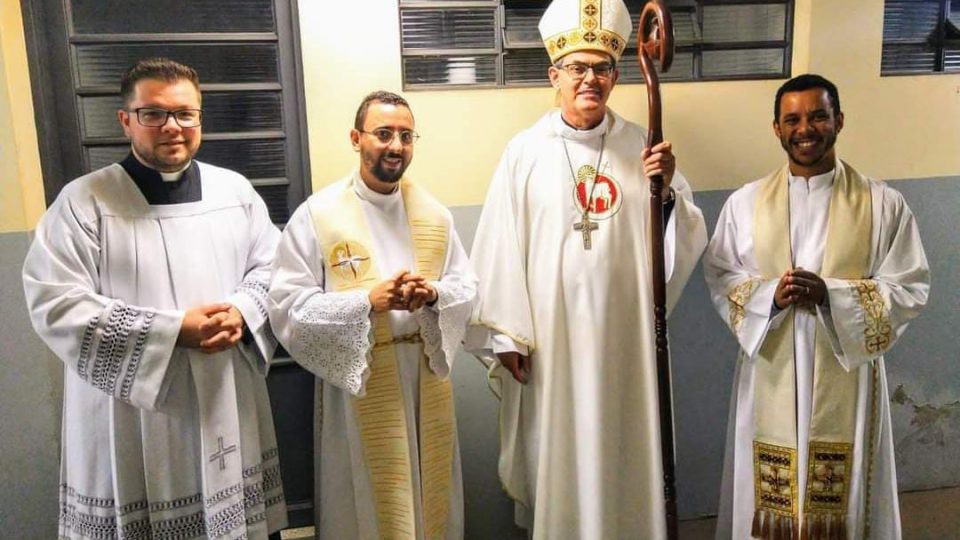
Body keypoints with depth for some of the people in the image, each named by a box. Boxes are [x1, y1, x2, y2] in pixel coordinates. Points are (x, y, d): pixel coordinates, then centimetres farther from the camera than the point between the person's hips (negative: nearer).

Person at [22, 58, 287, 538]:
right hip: (132, 422, -3)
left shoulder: (235, 190, 6)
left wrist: (242, 313, -13)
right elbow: (54, 305, -14)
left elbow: (270, 267, 9)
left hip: (228, 406, 4)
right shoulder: (82, 201, -7)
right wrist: (173, 330, -19)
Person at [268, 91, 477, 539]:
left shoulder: (434, 213, 5)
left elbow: (468, 288, 6)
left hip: (427, 377, 4)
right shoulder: (316, 214, -8)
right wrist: (366, 301, -23)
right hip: (356, 380, -4)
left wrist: (433, 293, -16)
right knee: (367, 503, 10)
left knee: (430, 496, 17)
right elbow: (287, 307, -12)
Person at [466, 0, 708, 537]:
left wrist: (666, 190, -16)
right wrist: (506, 334, -7)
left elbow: (689, 241, 2)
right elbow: (500, 247, -7)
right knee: (553, 450, 11)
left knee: (622, 450, 13)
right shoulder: (525, 151, -5)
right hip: (547, 332, -1)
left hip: (623, 331, 2)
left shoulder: (642, 147, 2)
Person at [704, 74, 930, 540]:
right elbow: (719, 278, 3)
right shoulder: (745, 202, 1)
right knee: (768, 496, 10)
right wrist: (770, 294, -17)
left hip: (847, 374, -1)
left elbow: (910, 288, -3)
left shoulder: (883, 204, -2)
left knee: (842, 499, 11)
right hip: (770, 374, 1)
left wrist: (831, 294, -18)